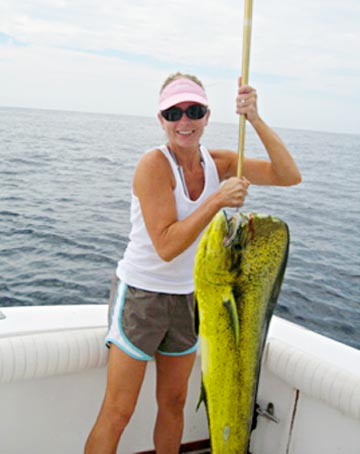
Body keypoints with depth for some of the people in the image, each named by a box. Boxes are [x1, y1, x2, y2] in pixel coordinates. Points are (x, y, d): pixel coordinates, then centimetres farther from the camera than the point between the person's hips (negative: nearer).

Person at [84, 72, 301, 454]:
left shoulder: (218, 162, -2)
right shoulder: (154, 164, -19)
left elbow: (289, 176, -9)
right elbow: (166, 246, -25)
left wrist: (256, 120, -18)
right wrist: (218, 200, -30)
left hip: (187, 297, 6)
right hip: (141, 294, -5)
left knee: (173, 404, 18)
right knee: (117, 412, 0)